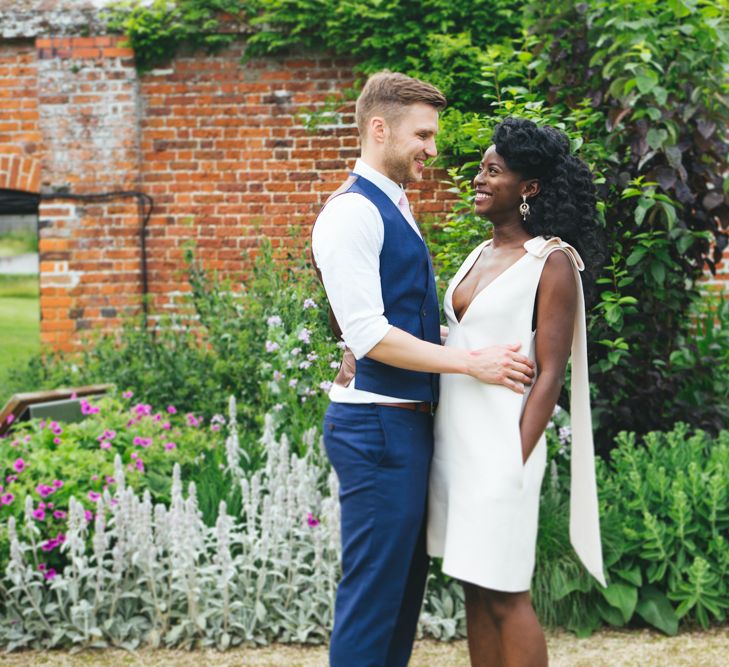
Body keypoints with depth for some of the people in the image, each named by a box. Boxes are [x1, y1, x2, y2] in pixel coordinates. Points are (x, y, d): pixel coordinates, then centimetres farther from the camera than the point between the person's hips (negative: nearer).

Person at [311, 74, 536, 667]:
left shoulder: (393, 209, 17)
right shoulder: (353, 212, -13)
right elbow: (366, 334, -20)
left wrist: (477, 347, 10)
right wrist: (470, 362, -18)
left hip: (409, 420, 10)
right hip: (377, 425, -10)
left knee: (406, 584, 15)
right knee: (373, 592, -5)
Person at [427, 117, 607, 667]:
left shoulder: (552, 262, -8)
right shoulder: (481, 255, 13)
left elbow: (550, 374, -12)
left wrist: (516, 462, -16)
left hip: (499, 444, -7)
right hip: (454, 439, 7)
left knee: (505, 595, -3)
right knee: (475, 589, 11)